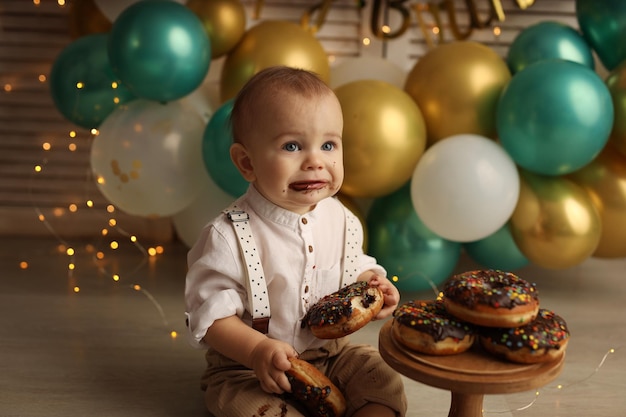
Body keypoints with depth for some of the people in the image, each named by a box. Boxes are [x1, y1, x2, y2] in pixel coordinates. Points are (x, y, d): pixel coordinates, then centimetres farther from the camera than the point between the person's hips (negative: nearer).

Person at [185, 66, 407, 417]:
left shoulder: (342, 220, -3)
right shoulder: (228, 237, -21)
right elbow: (210, 315, -19)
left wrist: (369, 282, -8)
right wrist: (258, 350, -33)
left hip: (329, 352, 5)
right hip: (246, 367, -4)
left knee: (386, 385, -8)